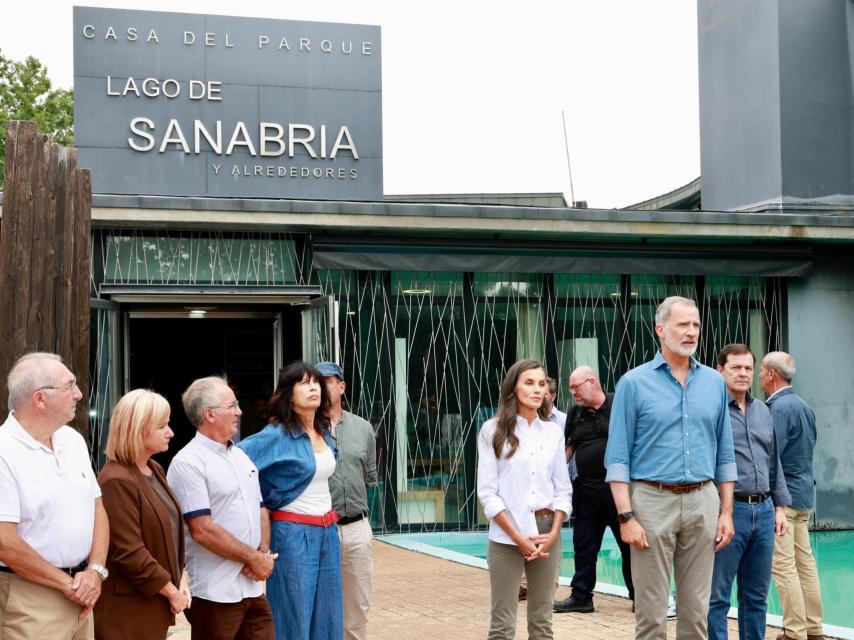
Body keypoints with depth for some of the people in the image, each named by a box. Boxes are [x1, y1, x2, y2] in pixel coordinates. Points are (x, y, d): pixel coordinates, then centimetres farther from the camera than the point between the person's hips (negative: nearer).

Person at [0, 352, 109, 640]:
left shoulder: (73, 440, 8)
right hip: (30, 600, -7)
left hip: (79, 593, 7)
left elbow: (97, 508, 11)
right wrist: (67, 583, -12)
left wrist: (95, 570, -4)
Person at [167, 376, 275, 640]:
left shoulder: (241, 457, 15)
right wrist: (253, 558, -11)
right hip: (215, 595, -7)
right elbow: (202, 530, -17)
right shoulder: (188, 464, -12)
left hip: (253, 587, 7)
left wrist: (263, 552, -1)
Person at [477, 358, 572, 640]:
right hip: (507, 535, -3)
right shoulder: (493, 430, -2)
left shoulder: (553, 431, 9)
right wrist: (518, 537, -11)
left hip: (547, 533, 4)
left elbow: (563, 489, 10)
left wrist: (553, 533, -5)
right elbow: (487, 492, -5)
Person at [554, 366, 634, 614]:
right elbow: (568, 448, 18)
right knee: (583, 545, 8)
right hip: (586, 489, 5)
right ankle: (581, 596, 17)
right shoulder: (576, 414, 11)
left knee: (628, 543, 3)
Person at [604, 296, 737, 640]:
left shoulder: (714, 382, 10)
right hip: (652, 499, -3)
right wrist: (626, 517, -11)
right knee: (651, 610, 0)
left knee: (696, 610, 8)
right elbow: (617, 457, -3)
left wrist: (726, 512, 7)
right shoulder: (634, 383, -1)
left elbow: (724, 453, 14)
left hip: (703, 502, 3)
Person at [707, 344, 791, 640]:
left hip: (763, 512, 7)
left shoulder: (762, 411, 16)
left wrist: (779, 507, 16)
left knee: (757, 595, 12)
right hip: (728, 511, -7)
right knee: (717, 596, -1)